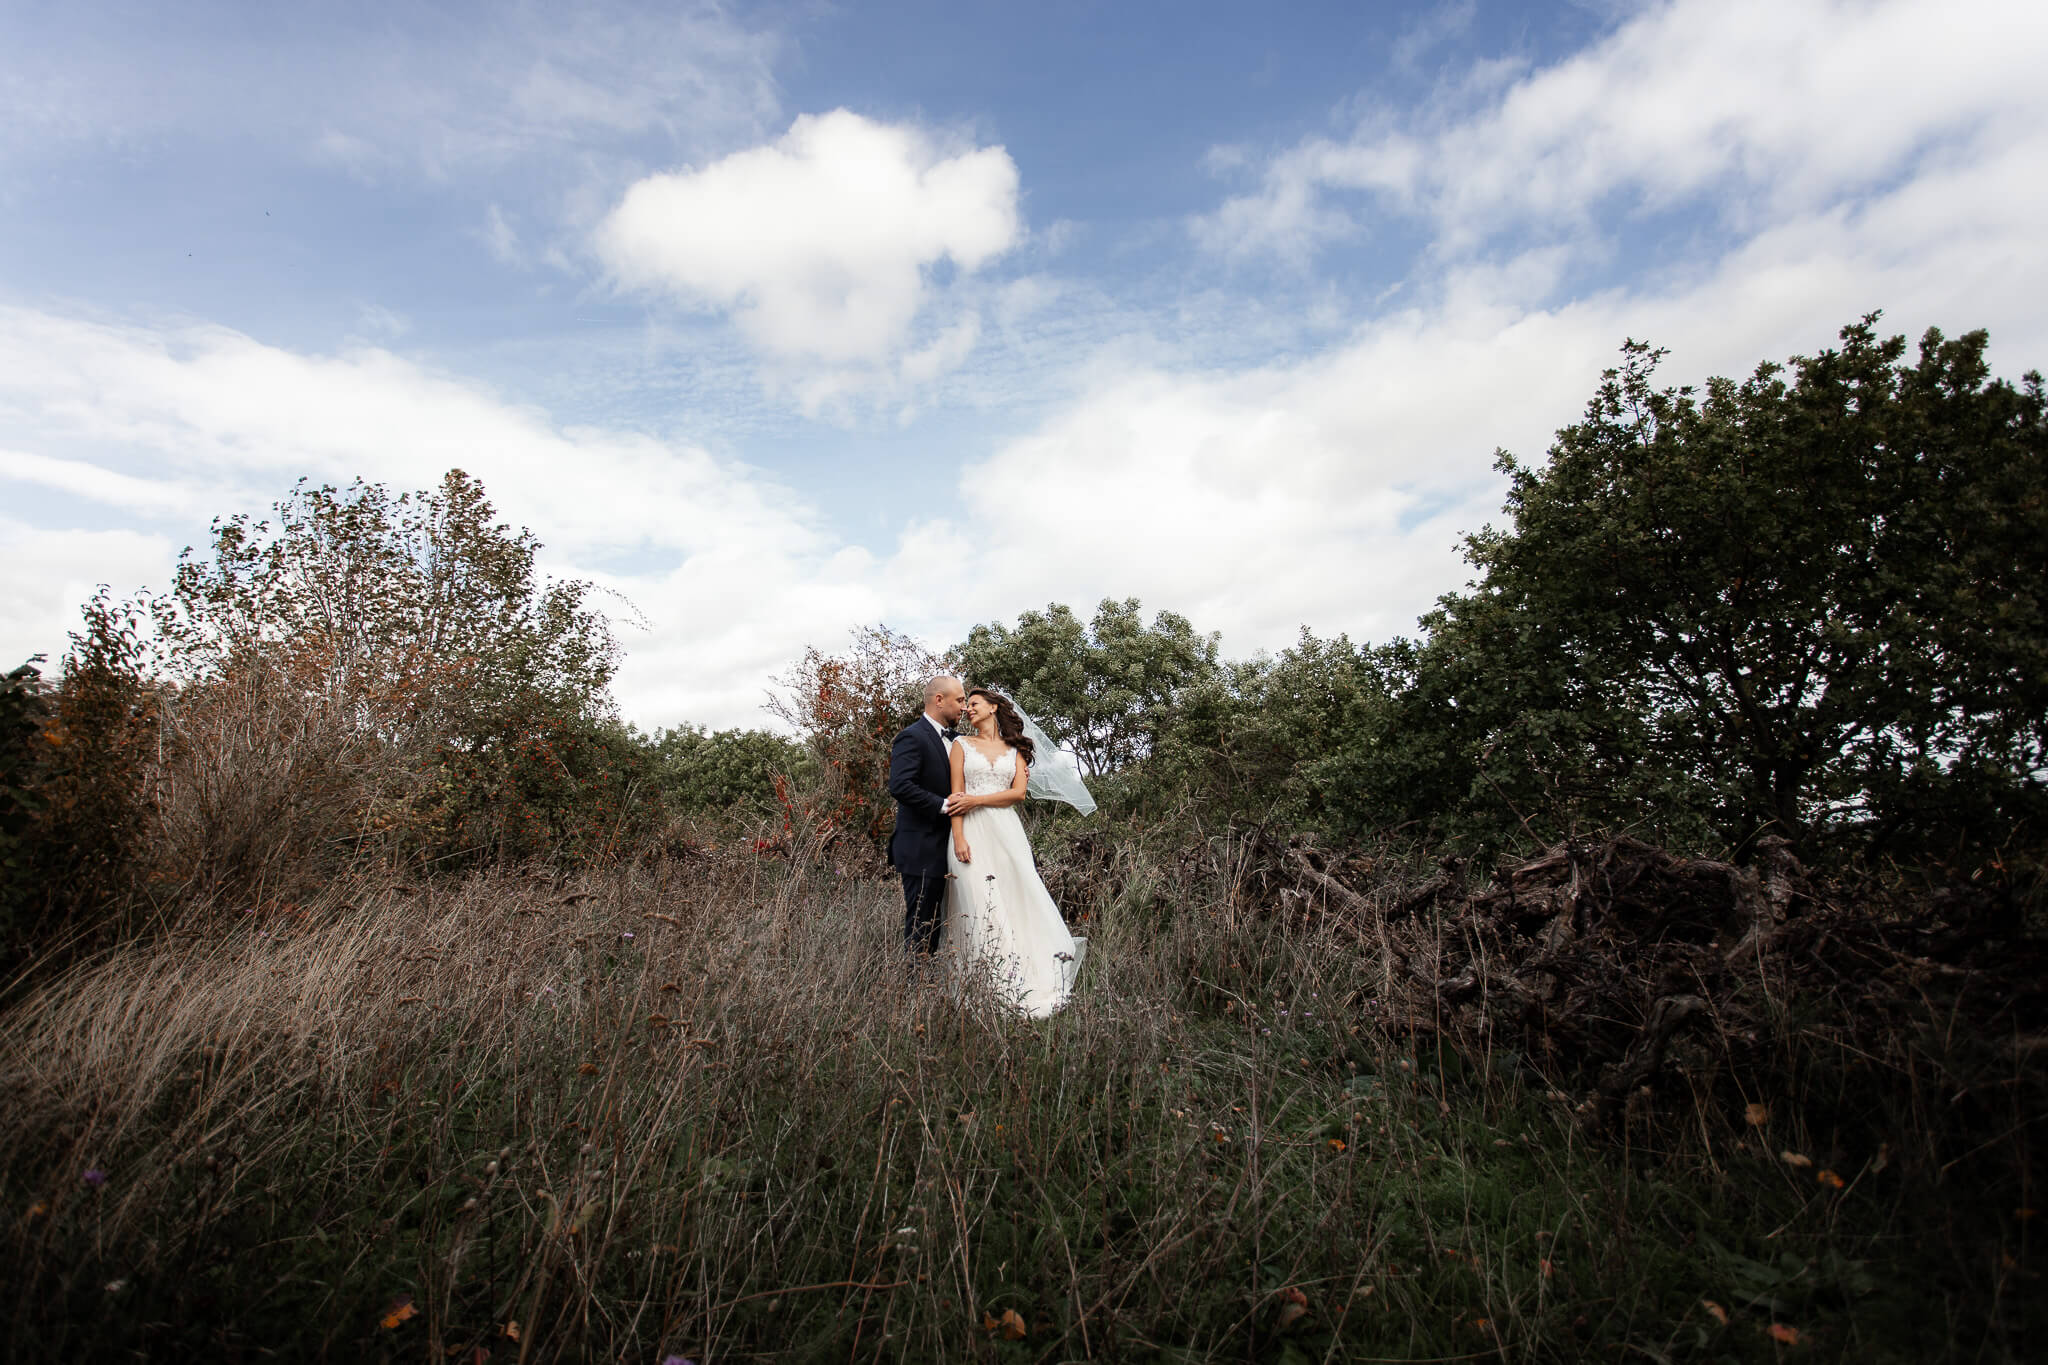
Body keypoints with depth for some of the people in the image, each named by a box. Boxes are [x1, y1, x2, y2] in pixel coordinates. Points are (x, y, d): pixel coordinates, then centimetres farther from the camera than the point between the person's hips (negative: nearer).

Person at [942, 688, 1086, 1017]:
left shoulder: (1015, 748, 14)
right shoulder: (962, 744, 11)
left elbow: (1019, 791, 1)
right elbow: (956, 795, 2)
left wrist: (975, 799, -9)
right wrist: (958, 837, -9)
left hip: (1006, 831, 1)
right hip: (972, 831, -1)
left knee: (1017, 901, -4)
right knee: (979, 905, -9)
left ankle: (1025, 985, 3)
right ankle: (982, 986, -4)